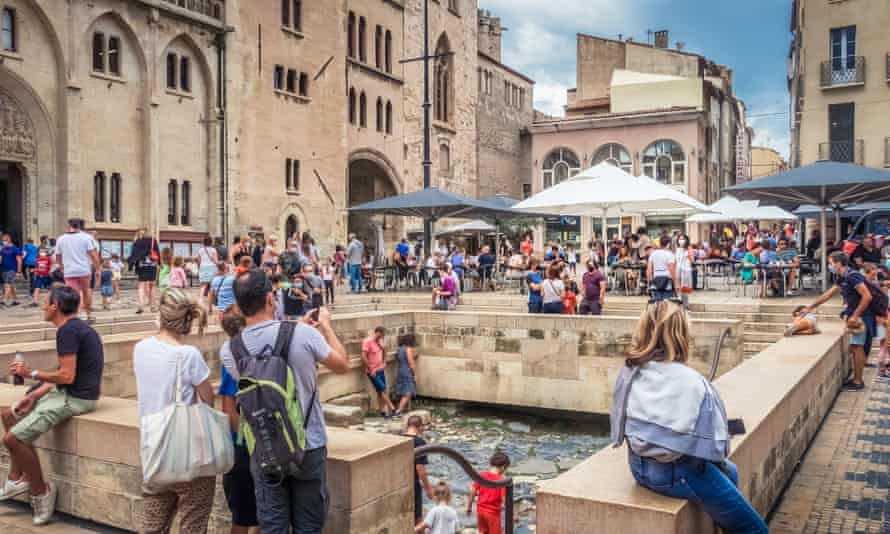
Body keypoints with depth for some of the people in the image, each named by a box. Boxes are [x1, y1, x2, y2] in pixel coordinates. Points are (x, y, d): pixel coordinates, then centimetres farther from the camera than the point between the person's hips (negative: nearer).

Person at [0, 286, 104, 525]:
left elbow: (67, 376, -24)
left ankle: (41, 491, 3)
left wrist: (31, 373, -11)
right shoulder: (76, 327, 13)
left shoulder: (67, 331, -19)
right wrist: (35, 394, 6)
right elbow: (63, 373, 14)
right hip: (68, 392, 11)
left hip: (76, 398, -11)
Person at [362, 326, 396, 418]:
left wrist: (384, 362, 13)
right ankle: (392, 408, 1)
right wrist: (370, 369, -17)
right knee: (382, 390, -5)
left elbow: (384, 351, 26)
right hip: (373, 371, -7)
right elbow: (363, 357, -21)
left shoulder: (380, 341, 7)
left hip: (381, 370, 7)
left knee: (381, 391, 8)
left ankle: (382, 411, 13)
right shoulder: (367, 341, -16)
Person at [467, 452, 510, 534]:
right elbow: (504, 500, -19)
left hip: (481, 510, 5)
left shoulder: (481, 476, -4)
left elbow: (472, 492, -2)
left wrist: (469, 507, 11)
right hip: (493, 512, -5)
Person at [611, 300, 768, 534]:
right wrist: (719, 462, 4)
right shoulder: (692, 383, -23)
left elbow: (619, 421, 3)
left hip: (639, 467, 7)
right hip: (677, 473, -7)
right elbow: (714, 444, -17)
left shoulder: (629, 372, -7)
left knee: (730, 471, 31)